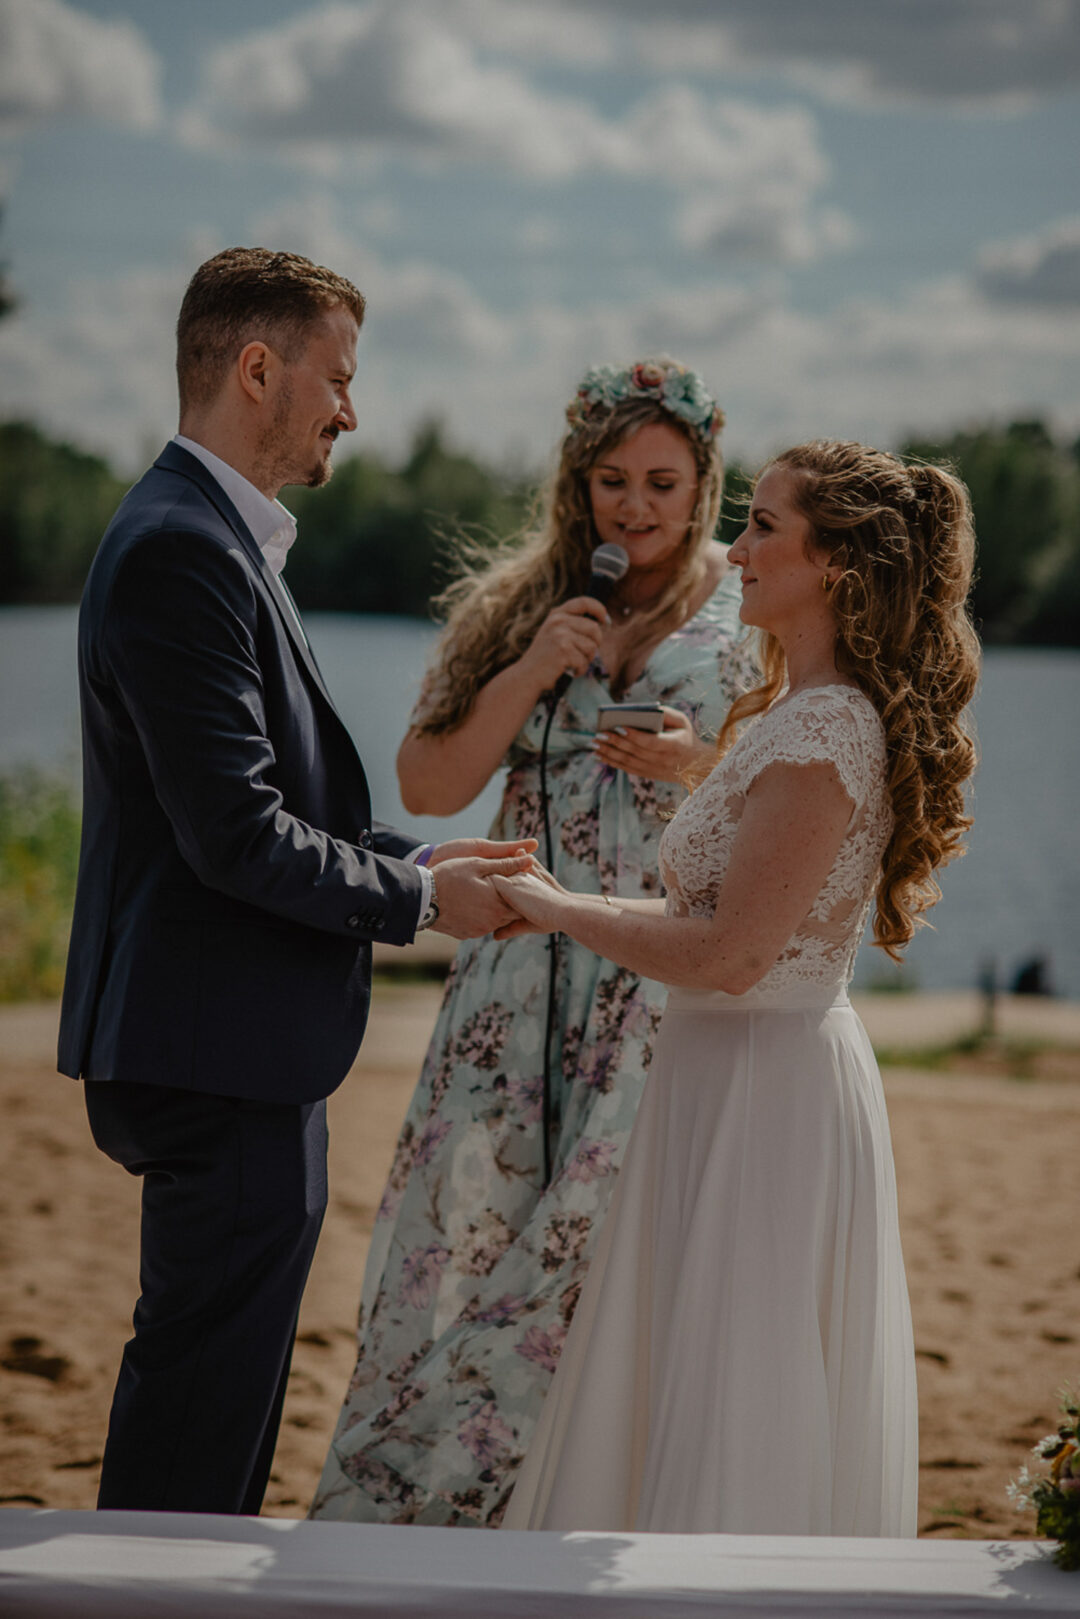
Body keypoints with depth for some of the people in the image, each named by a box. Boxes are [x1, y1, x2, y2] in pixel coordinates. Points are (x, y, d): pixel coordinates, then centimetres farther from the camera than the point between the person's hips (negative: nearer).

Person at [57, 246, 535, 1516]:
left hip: (240, 1049, 11)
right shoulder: (182, 550, -18)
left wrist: (411, 858, 10)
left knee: (224, 1395, 19)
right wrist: (417, 899, -10)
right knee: (199, 1413, -3)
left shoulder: (211, 536, 16)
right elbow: (234, 837, -23)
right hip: (221, 1050, -11)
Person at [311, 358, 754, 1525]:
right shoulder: (516, 604, 8)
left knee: (607, 1243, -5)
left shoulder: (758, 611, 2)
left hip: (673, 977, -2)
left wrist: (701, 761, -15)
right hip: (525, 969, 2)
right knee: (466, 1222, -1)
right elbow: (428, 786, 4)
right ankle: (391, 1507, 12)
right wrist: (531, 670, -9)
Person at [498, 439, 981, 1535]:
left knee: (720, 1450, 0)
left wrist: (560, 910, -12)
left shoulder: (824, 735, -20)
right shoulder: (808, 715, 11)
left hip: (760, 1089, -10)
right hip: (746, 1071, 10)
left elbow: (728, 954, -23)